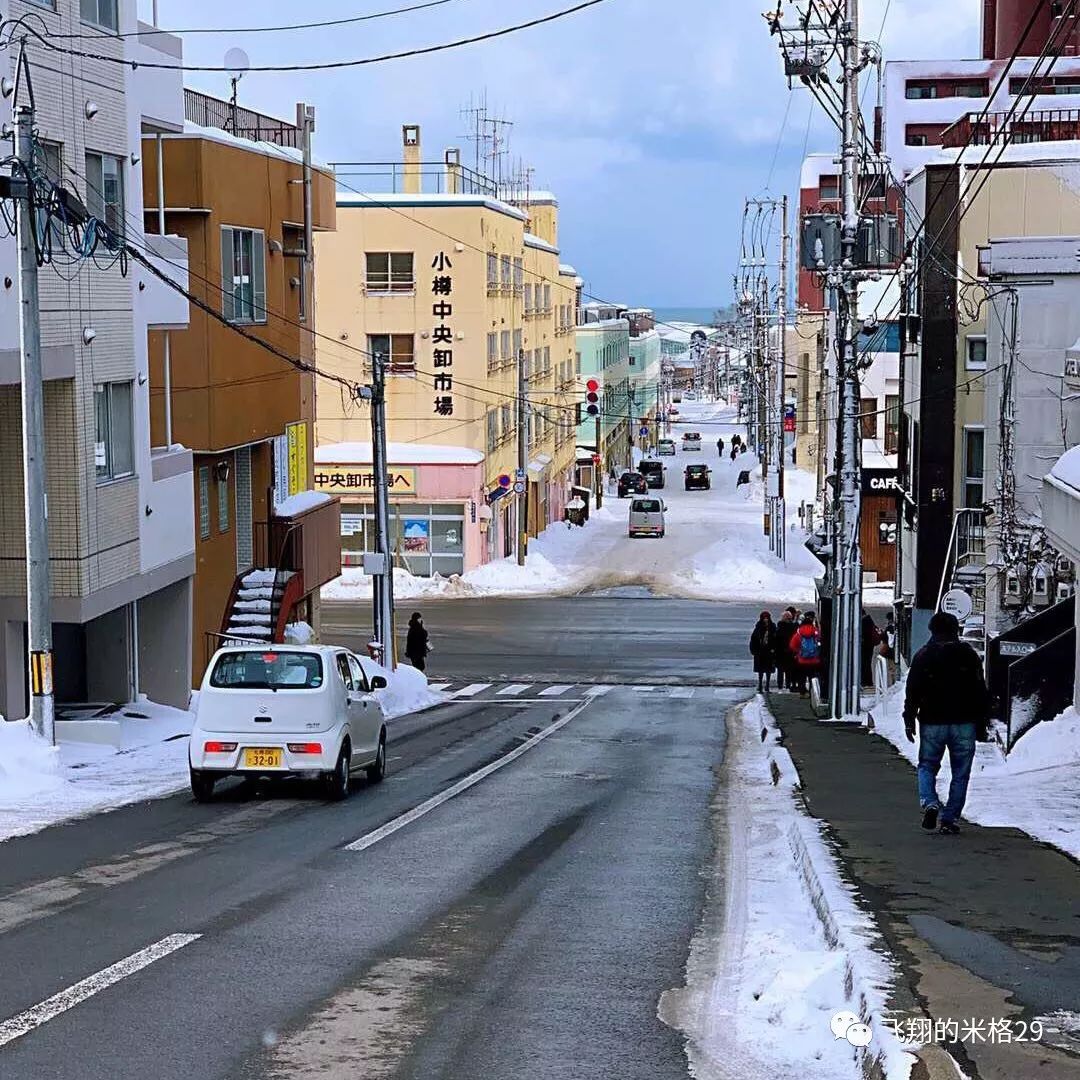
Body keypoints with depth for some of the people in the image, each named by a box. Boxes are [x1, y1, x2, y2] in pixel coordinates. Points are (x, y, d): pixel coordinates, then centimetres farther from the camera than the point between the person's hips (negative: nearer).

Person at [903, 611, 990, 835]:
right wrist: (982, 724, 9)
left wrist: (909, 721, 5)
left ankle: (929, 802, -11)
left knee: (927, 766, 13)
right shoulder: (969, 655, 3)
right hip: (964, 724, 0)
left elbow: (912, 692, -1)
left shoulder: (923, 656, 1)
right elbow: (981, 692, 4)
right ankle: (950, 820, 3)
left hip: (932, 723, 0)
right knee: (960, 773, 7)